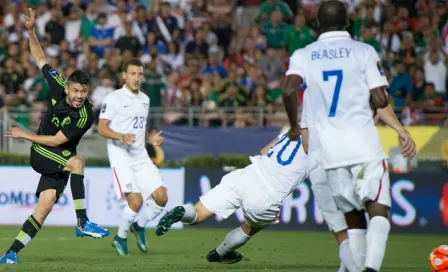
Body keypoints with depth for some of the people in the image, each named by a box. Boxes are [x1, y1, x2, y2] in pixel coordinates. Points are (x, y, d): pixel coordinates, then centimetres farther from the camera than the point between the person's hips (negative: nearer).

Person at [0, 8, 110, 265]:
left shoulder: (85, 116, -20)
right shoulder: (58, 85, -10)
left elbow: (56, 140, -17)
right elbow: (40, 59, 1)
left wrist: (25, 134, -11)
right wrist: (31, 32, -9)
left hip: (60, 156, 0)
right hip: (41, 154, 0)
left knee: (46, 205, -10)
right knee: (77, 162, -30)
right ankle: (82, 222, -32)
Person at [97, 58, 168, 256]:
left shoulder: (144, 99, 16)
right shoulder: (114, 98, -6)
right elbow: (102, 128, -10)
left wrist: (152, 139, 8)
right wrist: (121, 137, -27)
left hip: (141, 157, 7)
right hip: (121, 157, -7)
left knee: (161, 197, -6)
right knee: (136, 200, -20)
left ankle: (139, 226, 20)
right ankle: (120, 238, 4)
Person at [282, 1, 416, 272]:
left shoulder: (303, 55, 8)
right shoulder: (364, 51, 2)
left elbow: (289, 90, -9)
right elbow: (380, 100, -5)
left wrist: (295, 126, 5)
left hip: (330, 149, 3)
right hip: (364, 145, -3)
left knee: (351, 216, 15)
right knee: (379, 211, -6)